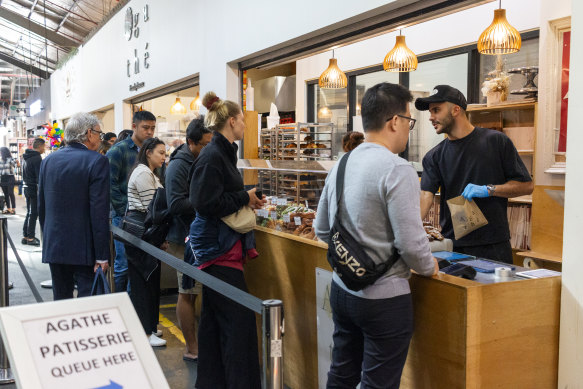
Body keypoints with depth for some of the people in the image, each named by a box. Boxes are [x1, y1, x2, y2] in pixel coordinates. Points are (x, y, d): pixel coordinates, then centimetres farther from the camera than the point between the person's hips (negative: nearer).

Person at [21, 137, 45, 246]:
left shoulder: (25, 157, 13)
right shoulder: (37, 158, -16)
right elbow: (39, 176, -19)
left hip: (27, 187, 9)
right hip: (34, 189, -9)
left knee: (29, 213, 16)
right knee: (33, 214, -3)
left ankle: (25, 236, 19)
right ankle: (30, 238, 0)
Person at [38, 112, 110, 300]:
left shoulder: (48, 160, 8)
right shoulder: (97, 161, -11)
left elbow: (41, 206, 13)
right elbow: (99, 212, -16)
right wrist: (102, 255, -13)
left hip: (53, 246, 6)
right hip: (84, 248, -6)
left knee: (61, 300, 13)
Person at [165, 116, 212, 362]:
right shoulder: (179, 166, -13)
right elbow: (176, 205, -21)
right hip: (187, 239, -8)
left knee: (192, 292, 13)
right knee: (188, 293, 1)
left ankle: (194, 344, 21)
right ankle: (192, 349, 10)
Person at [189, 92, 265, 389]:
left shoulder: (222, 153, 14)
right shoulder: (212, 157, -15)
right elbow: (206, 203, -23)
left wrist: (248, 201, 9)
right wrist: (245, 197, -13)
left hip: (218, 247, 10)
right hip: (219, 247, -10)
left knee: (214, 318, 16)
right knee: (239, 320, -7)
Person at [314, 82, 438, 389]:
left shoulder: (341, 166, 4)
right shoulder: (397, 170, -19)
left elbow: (322, 230, 12)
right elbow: (410, 243, -21)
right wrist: (429, 267, -1)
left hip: (341, 290, 7)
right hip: (384, 299, -7)